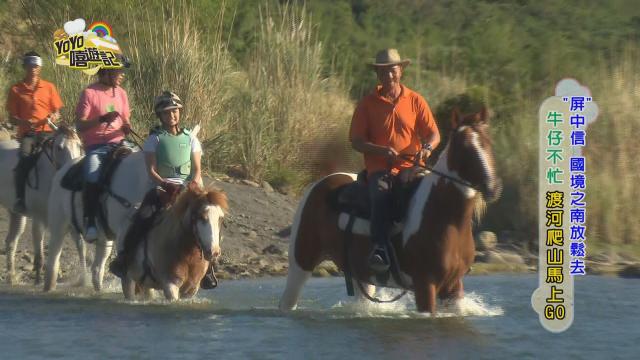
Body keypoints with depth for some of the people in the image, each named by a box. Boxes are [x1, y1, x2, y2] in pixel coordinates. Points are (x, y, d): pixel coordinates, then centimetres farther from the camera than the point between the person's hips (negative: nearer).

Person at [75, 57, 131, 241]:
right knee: (93, 176, -31)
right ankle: (90, 222, -22)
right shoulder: (90, 93, -4)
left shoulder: (121, 93, 12)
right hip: (95, 146, -5)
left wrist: (127, 127, -5)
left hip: (118, 143, 5)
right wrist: (102, 119, -22)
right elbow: (80, 125, -9)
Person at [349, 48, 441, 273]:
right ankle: (379, 248, -41)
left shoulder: (415, 101, 13)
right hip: (379, 168, -2)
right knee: (381, 194, -34)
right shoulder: (368, 104, 9)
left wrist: (427, 147, -14)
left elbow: (434, 134, 11)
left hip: (411, 167, 2)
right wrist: (382, 150, -14)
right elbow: (356, 141, 4)